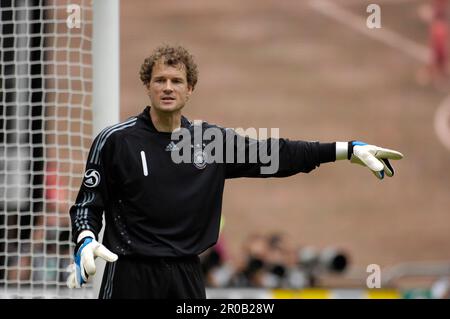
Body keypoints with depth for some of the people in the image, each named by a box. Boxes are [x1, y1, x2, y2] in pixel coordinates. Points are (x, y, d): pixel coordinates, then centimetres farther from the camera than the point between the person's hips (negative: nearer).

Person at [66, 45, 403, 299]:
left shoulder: (212, 140, 6)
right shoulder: (115, 141, -3)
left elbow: (274, 154, 8)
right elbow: (88, 204, 0)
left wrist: (349, 149, 3)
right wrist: (86, 243, -22)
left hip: (187, 278, 4)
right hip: (131, 277, -4)